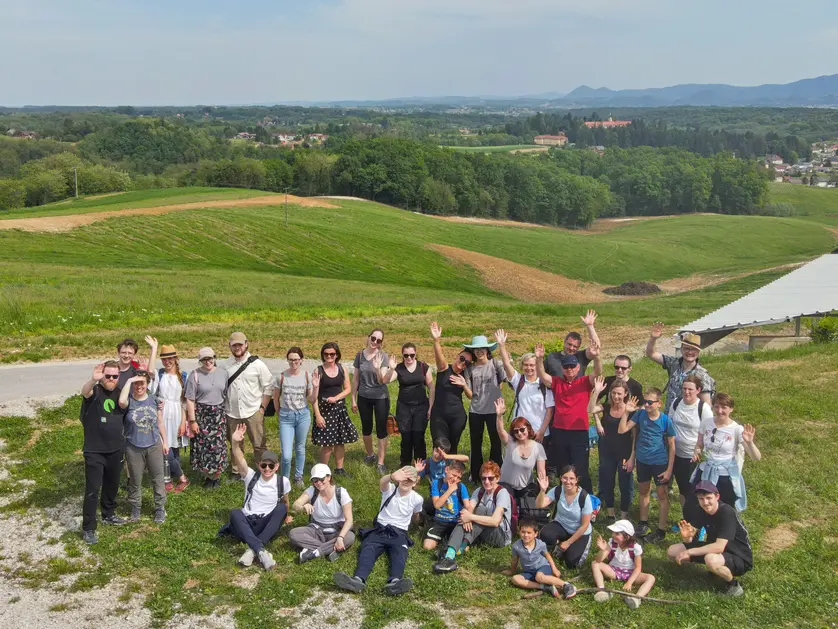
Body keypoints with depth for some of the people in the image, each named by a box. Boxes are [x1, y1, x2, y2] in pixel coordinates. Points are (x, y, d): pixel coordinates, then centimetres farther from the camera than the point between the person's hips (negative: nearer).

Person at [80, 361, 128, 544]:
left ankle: (108, 514, 40)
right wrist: (93, 380, -59)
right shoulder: (95, 391, -14)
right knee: (92, 489, -5)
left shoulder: (120, 393, 3)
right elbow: (85, 391, -39)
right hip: (94, 451, -6)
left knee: (112, 485, 20)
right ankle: (88, 528, 2)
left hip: (115, 450, 6)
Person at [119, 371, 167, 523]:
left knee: (158, 478, 9)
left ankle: (160, 508, 21)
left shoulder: (154, 400, 0)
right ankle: (135, 508, 28)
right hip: (134, 448, -2)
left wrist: (165, 442, 8)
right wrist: (128, 381, -27)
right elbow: (121, 401, -36)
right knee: (135, 480, 12)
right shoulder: (129, 401, -9)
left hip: (154, 446, 2)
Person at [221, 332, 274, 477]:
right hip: (232, 413, 2)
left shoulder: (257, 364, -5)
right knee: (235, 445, 15)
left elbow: (268, 386, -1)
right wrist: (223, 408, 3)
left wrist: (263, 407, -4)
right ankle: (237, 472, 29)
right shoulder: (225, 365, 0)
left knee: (259, 444, 2)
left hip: (253, 411, -2)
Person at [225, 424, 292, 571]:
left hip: (266, 526, 0)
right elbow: (239, 460, -19)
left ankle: (252, 550, -36)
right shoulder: (251, 476, -1)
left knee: (281, 508, -27)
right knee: (235, 513, -32)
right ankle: (261, 551, -49)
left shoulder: (283, 482, 1)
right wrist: (236, 443, -37)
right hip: (246, 524, 0)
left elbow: (285, 502, 20)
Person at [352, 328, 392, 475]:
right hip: (363, 397, 3)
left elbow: (381, 380, -17)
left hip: (380, 397, -3)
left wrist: (377, 367, -37)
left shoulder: (383, 356, -12)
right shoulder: (360, 355, -3)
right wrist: (353, 399, 6)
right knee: (366, 428, 17)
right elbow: (356, 378, 4)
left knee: (381, 430, 2)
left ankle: (381, 462, 12)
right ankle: (370, 455, 39)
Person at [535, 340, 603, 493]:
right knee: (562, 470, 14)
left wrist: (596, 357, -34)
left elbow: (598, 373, -15)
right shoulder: (557, 382, 5)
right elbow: (542, 375, -8)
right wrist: (539, 359, -26)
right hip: (559, 432, 3)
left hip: (580, 433, -3)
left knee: (580, 470, 0)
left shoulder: (585, 382, 1)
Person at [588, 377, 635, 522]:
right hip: (607, 453, 3)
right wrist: (596, 392, -33)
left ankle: (624, 516, 23)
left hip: (625, 454, -3)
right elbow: (590, 409, -24)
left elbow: (635, 436, -9)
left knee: (625, 485, 6)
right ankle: (610, 513, 30)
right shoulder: (606, 408, -4)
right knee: (607, 483, 13)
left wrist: (632, 457, -12)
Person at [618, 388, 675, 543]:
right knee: (644, 492, 19)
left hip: (660, 462, -4)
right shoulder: (640, 414, -8)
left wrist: (669, 469, -10)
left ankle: (661, 530, 16)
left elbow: (672, 445, -9)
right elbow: (622, 430, -10)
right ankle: (643, 523, 36)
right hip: (642, 461, 4)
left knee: (662, 495, 6)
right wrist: (627, 412, -21)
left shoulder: (666, 420, -15)